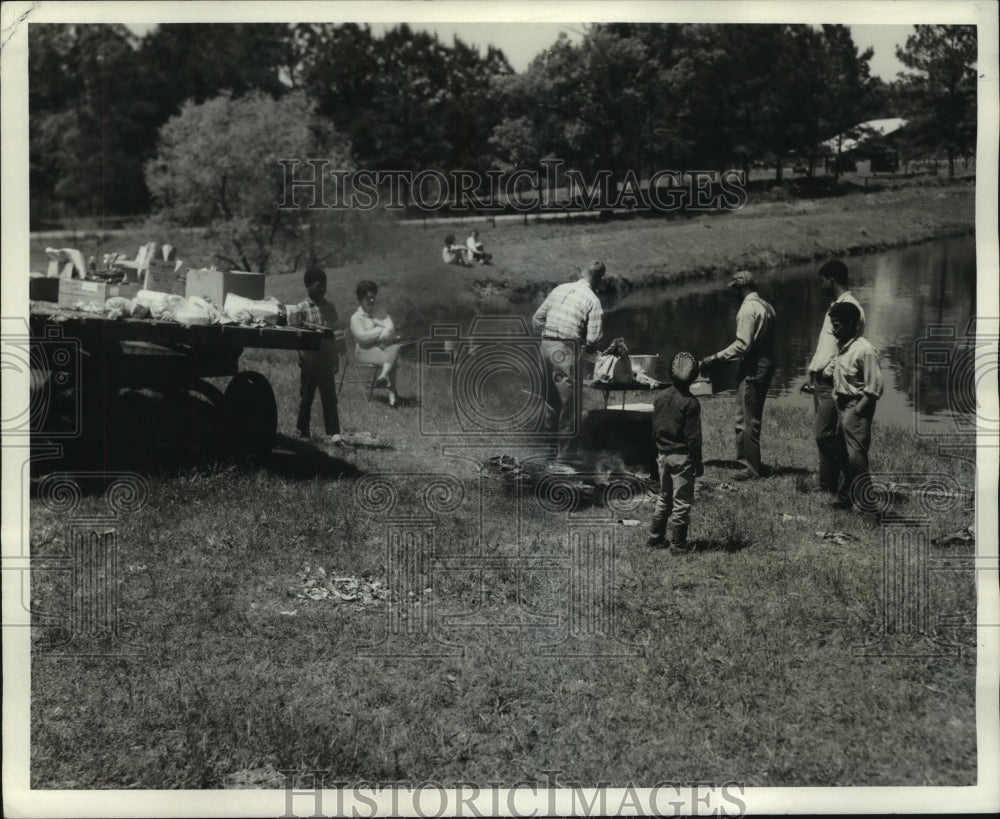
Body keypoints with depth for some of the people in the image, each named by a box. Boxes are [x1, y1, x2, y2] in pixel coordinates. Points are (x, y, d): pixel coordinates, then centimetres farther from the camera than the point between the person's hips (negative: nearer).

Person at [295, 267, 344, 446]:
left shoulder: (329, 307, 9)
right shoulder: (301, 308, -3)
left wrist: (335, 359, 11)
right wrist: (302, 357, -14)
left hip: (327, 360, 3)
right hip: (309, 359, -3)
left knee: (330, 397, -1)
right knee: (306, 397, 7)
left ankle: (334, 434, -3)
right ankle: (303, 432, 18)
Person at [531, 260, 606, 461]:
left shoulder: (560, 289, 13)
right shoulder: (592, 300, -3)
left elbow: (537, 318, 13)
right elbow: (592, 338, -8)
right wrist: (589, 346, 13)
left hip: (545, 345, 6)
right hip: (565, 349, -6)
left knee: (551, 394, 20)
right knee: (567, 401, 3)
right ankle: (564, 449, 7)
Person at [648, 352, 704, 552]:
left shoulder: (660, 397, 1)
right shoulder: (690, 403, -17)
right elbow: (693, 437, -15)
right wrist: (698, 463, -7)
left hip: (663, 455, 6)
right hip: (682, 456, -6)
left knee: (664, 496, 20)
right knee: (682, 501, 3)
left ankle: (655, 536, 26)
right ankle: (677, 543, 5)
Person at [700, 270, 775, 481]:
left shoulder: (748, 309, -16)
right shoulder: (766, 306, 12)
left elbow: (742, 345, -23)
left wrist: (715, 358, -19)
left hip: (753, 370, -9)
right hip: (765, 366, 9)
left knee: (748, 420, -2)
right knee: (750, 417, 16)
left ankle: (751, 467, 3)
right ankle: (745, 459, 22)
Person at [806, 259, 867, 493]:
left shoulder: (849, 307, -14)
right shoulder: (834, 306, 17)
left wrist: (829, 371, -17)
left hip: (832, 383, -10)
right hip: (820, 381, 10)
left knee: (824, 434, -9)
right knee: (822, 434, 10)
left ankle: (828, 487, -2)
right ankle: (828, 484, 16)